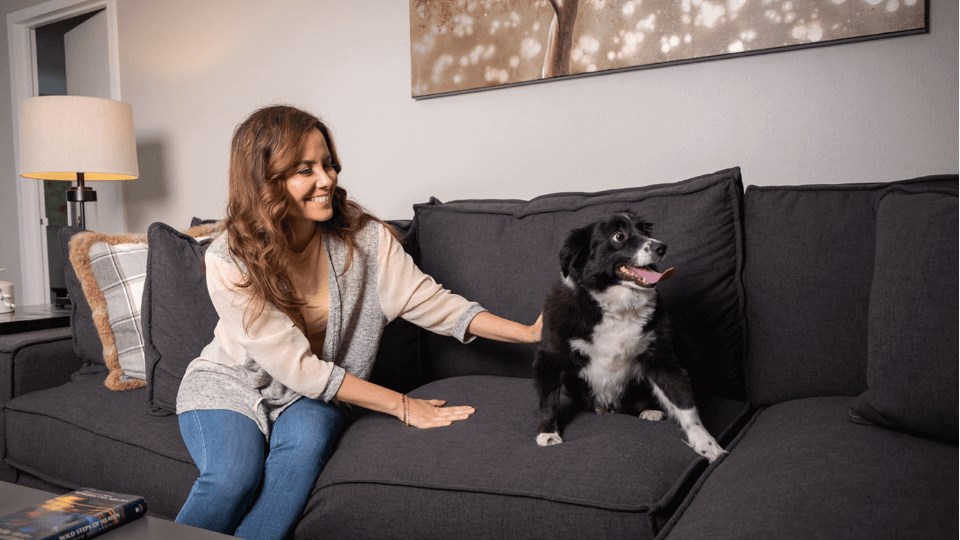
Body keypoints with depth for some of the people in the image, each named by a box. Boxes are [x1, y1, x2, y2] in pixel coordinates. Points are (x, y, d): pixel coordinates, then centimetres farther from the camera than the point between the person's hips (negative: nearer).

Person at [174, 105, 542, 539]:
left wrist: (529, 333, -21)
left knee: (307, 441, -31)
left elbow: (428, 300, -12)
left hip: (313, 394, 2)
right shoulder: (228, 261, -22)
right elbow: (297, 366, -24)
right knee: (234, 477, -30)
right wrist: (401, 406, -24)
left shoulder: (362, 237, -14)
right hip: (229, 384, -2)